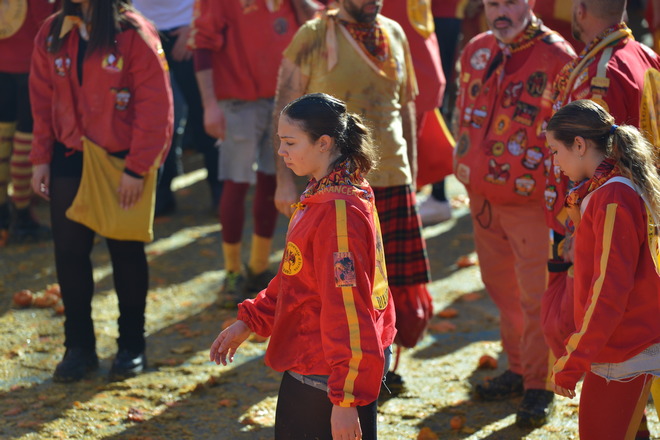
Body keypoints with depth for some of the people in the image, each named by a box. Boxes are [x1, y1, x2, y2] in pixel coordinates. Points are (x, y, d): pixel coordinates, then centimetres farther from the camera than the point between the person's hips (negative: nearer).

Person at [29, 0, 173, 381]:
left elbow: (155, 104, -13)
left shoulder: (134, 33, -12)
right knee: (69, 253, 4)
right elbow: (43, 101, 8)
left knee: (127, 252, 8)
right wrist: (41, 159, 2)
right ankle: (79, 347, 16)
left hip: (122, 161, -4)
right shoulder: (52, 35, 3)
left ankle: (132, 346, 21)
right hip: (70, 160, 4)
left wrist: (137, 168, -16)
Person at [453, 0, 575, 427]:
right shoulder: (476, 52, 7)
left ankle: (540, 386, 9)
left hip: (533, 200, -6)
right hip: (483, 195, 7)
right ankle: (519, 368, 33)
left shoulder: (557, 57, -13)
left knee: (536, 296, -3)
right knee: (502, 288, 17)